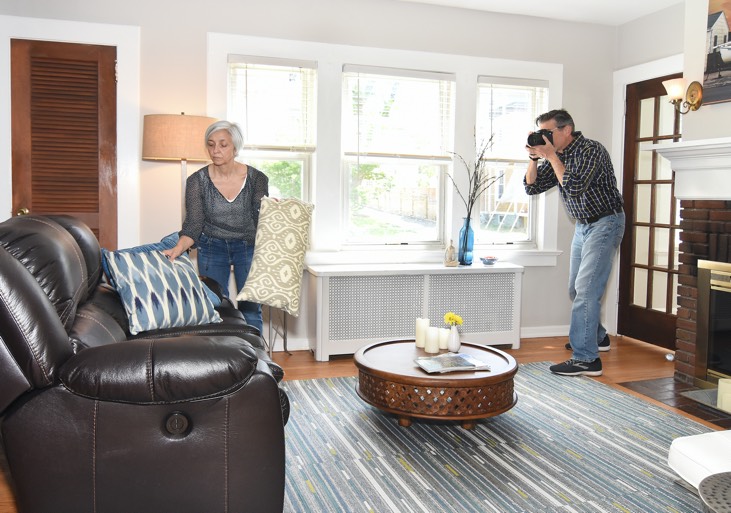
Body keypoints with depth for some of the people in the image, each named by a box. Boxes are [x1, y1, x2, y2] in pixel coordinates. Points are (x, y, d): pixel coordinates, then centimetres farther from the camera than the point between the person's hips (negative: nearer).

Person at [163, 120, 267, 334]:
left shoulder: (256, 178, -11)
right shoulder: (197, 181, -11)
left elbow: (261, 220, -5)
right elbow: (193, 224, -13)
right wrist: (178, 249, -30)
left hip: (248, 248, 0)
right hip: (212, 249, 0)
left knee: (251, 312, 2)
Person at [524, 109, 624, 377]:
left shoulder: (591, 150, -19)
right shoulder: (557, 155, 4)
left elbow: (574, 187, -31)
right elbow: (532, 187, 4)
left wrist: (551, 156, -24)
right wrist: (535, 157, -10)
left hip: (605, 223, -9)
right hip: (582, 226, 9)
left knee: (586, 289, -16)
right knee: (576, 289, 16)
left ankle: (586, 359, -13)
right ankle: (597, 337, 36)